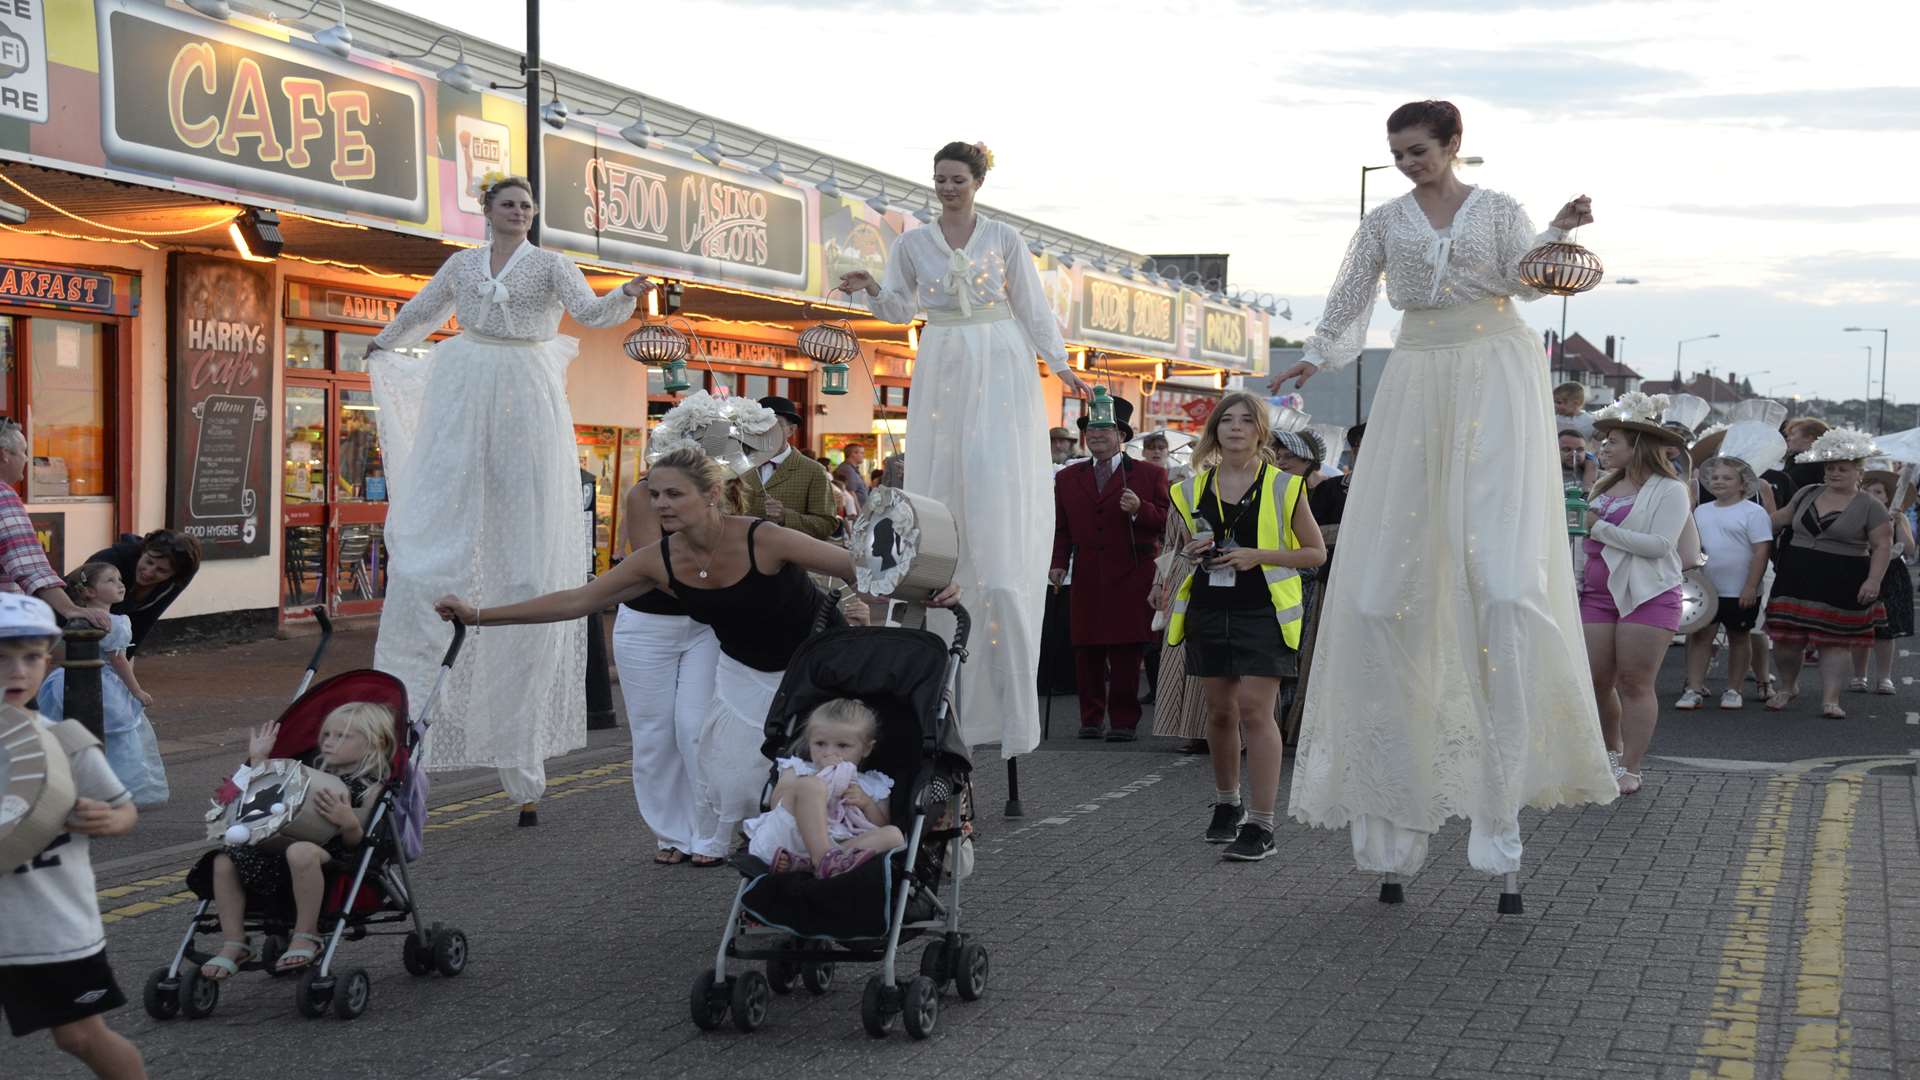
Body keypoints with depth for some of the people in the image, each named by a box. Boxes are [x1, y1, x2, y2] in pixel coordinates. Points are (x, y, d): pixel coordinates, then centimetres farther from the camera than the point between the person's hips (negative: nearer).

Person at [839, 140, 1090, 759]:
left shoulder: (1005, 238, 4)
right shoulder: (912, 243, 9)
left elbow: (1032, 307, 6)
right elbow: (900, 309, 15)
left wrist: (1060, 365, -4)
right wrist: (871, 290, -5)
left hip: (1001, 369, -2)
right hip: (942, 371, 2)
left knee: (998, 485, -11)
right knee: (941, 485, -2)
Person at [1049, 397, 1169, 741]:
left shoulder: (1150, 475, 5)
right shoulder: (1067, 478, 15)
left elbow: (1166, 521, 0)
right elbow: (1061, 528, 14)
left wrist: (1139, 509, -17)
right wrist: (1058, 563, 1)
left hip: (1131, 579, -3)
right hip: (1087, 580, 3)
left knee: (1126, 654, -4)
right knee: (1087, 651, 4)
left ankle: (1124, 720, 4)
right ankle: (1091, 718, 15)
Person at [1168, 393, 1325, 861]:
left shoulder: (1283, 486, -1)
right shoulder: (1194, 488, 10)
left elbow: (1316, 552, 1)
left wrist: (1258, 555, -12)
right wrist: (1193, 552, 0)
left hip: (1262, 611, -4)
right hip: (1209, 609, 4)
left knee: (1254, 709, -12)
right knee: (1220, 711, 10)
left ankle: (1261, 826, -10)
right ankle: (1226, 805, 30)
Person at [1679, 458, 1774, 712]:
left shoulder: (1753, 512, -7)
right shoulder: (1701, 512, 11)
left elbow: (1762, 551, -12)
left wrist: (1751, 587, -17)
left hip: (1740, 592, -4)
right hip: (1704, 589, 4)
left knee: (1739, 638, 8)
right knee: (1699, 635, -3)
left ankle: (1733, 690, 17)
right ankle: (1694, 689, -2)